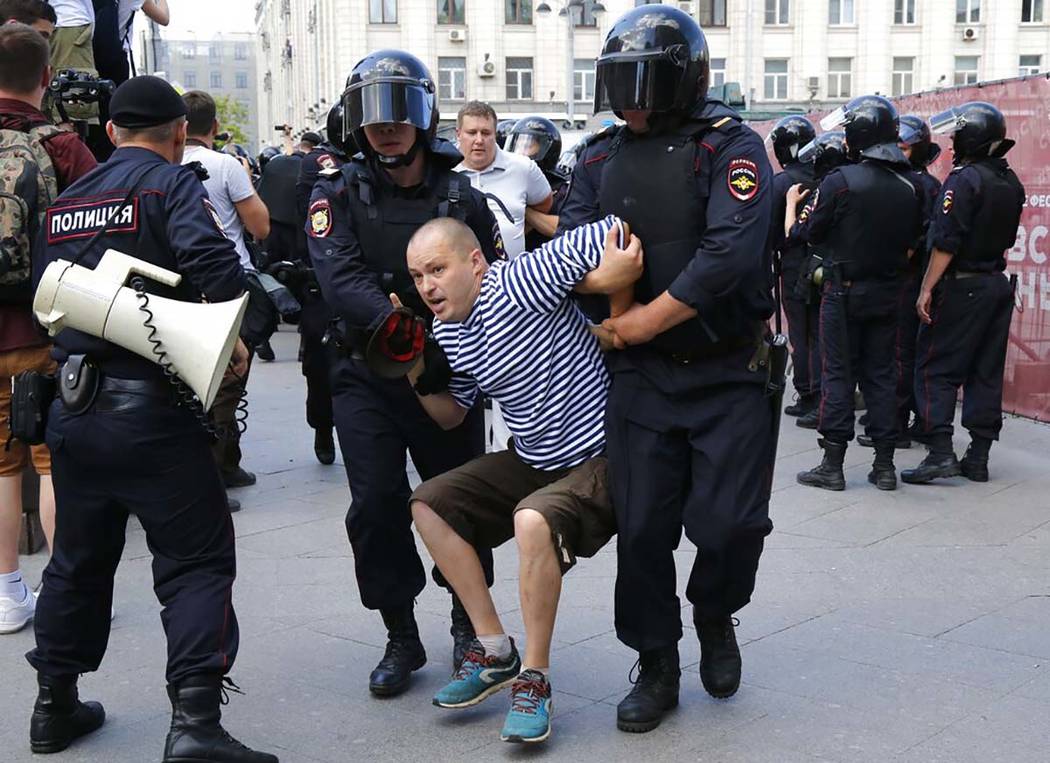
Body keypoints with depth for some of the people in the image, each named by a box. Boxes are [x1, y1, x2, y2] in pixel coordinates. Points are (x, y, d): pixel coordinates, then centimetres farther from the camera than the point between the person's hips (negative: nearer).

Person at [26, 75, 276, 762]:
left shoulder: (66, 200, 15)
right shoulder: (172, 183, -5)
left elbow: (40, 292, 20)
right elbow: (213, 258, -22)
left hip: (71, 412, 7)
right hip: (150, 409, -7)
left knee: (79, 558, 20)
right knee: (196, 561, -1)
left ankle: (56, 706, 32)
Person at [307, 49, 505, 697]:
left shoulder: (461, 198, 3)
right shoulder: (339, 194, -1)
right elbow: (340, 277, -18)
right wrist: (394, 324, -33)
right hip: (367, 378, -1)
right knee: (377, 507, -3)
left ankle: (469, 625, 31)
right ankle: (401, 639, 16)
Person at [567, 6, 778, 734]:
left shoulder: (730, 145, -9)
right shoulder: (601, 160, 6)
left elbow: (731, 252, -22)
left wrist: (650, 319, -19)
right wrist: (614, 311, -18)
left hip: (729, 373, -3)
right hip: (641, 375, 4)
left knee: (731, 523, -4)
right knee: (643, 529, 5)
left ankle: (715, 616, 30)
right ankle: (657, 668, 23)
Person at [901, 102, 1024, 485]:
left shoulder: (964, 180, -14)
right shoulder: (1011, 182, 11)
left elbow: (946, 241, -19)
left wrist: (927, 288, -18)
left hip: (962, 286, -8)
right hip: (999, 284, 8)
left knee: (935, 369, -2)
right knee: (986, 372, 10)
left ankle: (941, 453, -9)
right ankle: (978, 457, 13)